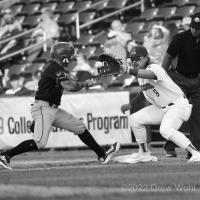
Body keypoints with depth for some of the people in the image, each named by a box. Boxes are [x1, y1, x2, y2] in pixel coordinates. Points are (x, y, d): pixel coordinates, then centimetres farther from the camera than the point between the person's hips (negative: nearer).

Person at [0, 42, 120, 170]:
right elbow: (70, 87, -25)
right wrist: (85, 84, -10)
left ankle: (102, 154, 18)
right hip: (43, 108, -10)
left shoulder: (56, 68, 15)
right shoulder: (55, 69, -16)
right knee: (40, 142, -19)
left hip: (54, 109, 10)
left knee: (80, 127, 11)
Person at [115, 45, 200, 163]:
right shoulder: (140, 71, 5)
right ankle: (144, 154, 18)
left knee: (165, 130, -32)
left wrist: (129, 71, -64)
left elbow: (148, 74, -49)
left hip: (178, 105, -10)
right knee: (135, 119, 6)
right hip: (161, 108, 10)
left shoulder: (154, 68, -22)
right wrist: (131, 105, 19)